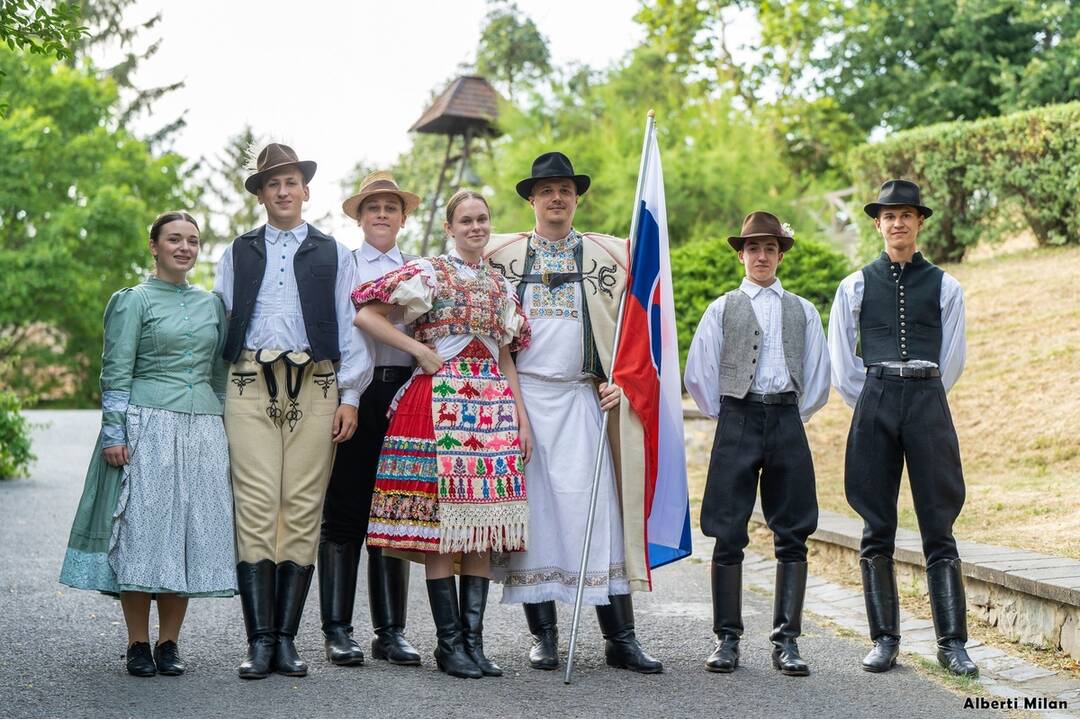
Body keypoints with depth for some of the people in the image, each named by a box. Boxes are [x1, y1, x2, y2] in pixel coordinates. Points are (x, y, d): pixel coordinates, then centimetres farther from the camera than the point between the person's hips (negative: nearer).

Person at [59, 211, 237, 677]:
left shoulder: (210, 303, 16)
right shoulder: (134, 300, 2)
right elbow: (116, 373, -3)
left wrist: (225, 426, 15)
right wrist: (114, 434, -11)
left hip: (203, 429, 5)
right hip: (148, 427, -4)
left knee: (191, 531, 2)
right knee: (142, 530, -5)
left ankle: (168, 642, 10)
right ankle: (138, 644, 4)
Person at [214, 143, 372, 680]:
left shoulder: (333, 254, 16)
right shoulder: (238, 254, 18)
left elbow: (349, 327, 11)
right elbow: (216, 323, 13)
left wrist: (349, 397, 2)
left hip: (314, 388, 0)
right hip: (250, 387, 0)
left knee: (303, 512, -3)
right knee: (256, 509, -9)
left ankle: (286, 638, 2)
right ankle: (260, 640, -8)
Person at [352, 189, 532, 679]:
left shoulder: (500, 286, 18)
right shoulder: (428, 273, 1)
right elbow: (365, 316, -5)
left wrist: (521, 415, 11)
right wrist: (420, 351, -7)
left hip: (492, 407, 5)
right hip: (439, 402, -5)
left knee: (483, 526, 2)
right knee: (438, 525, -6)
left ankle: (473, 639, 6)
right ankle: (449, 642, -1)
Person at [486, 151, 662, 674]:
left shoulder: (605, 255, 10)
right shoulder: (503, 254, 11)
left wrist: (617, 379, -2)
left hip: (579, 400, 0)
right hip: (520, 398, 0)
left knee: (596, 510, -5)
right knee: (530, 509, 1)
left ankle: (620, 638, -3)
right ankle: (543, 635, 9)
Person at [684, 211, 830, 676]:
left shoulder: (802, 310, 14)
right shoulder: (723, 309, 9)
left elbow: (819, 375, 16)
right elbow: (699, 375, 7)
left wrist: (795, 416, 10)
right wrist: (726, 419, 7)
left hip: (787, 422, 2)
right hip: (737, 418, -1)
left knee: (793, 535, -1)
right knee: (729, 535, -2)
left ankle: (786, 641, 4)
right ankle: (727, 639, 5)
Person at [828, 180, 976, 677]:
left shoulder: (945, 287, 8)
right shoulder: (856, 286, 9)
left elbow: (952, 359, 11)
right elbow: (841, 361, 10)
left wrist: (922, 402, 8)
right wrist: (869, 406, 7)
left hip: (928, 402, -1)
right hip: (874, 401, 1)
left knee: (939, 526, -2)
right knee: (877, 529, 3)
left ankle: (952, 643, 1)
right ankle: (884, 640, 9)